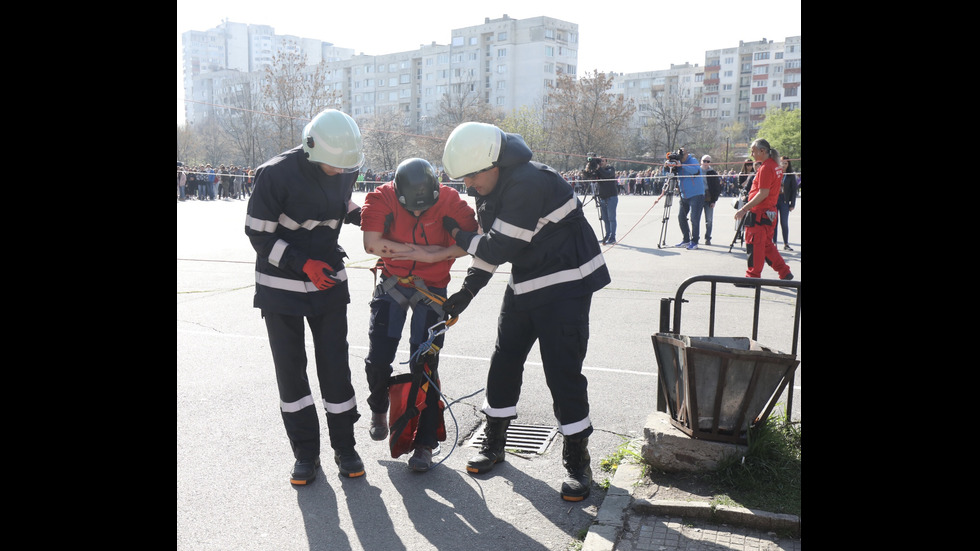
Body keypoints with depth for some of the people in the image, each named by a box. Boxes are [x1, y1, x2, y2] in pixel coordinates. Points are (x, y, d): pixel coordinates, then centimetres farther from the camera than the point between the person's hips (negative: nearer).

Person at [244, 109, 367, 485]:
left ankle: (344, 447, 18)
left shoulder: (345, 170, -4)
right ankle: (305, 452, 18)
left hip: (328, 281, 3)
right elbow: (258, 233, -14)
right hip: (281, 286, -3)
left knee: (335, 365, 3)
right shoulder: (276, 174, -19)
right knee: (290, 369, 3)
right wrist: (303, 264, -22)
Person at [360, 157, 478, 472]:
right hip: (392, 283, 1)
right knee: (378, 359, -2)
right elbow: (372, 244, -26)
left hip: (432, 289, -1)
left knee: (424, 365, -2)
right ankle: (378, 409, 33)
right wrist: (419, 250, -24)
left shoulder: (450, 201, -18)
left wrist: (432, 256, -28)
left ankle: (425, 444, 9)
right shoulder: (381, 199, -18)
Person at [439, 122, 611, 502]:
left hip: (565, 284, -9)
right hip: (524, 285, 9)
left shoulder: (529, 183, -27)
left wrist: (456, 234, -10)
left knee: (563, 370, -7)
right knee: (504, 362, 11)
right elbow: (490, 247, 11)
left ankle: (576, 460, 9)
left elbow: (500, 248, -26)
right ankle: (494, 442, 27)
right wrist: (467, 290, 3)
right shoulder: (489, 187, 4)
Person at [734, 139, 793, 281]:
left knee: (754, 244, -2)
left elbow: (763, 193, -22)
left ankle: (753, 276, 6)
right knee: (767, 244, 17)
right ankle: (784, 272, 19)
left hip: (759, 213, -10)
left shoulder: (765, 168, -17)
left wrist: (744, 209, -21)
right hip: (770, 212, 10)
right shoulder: (775, 166, 13)